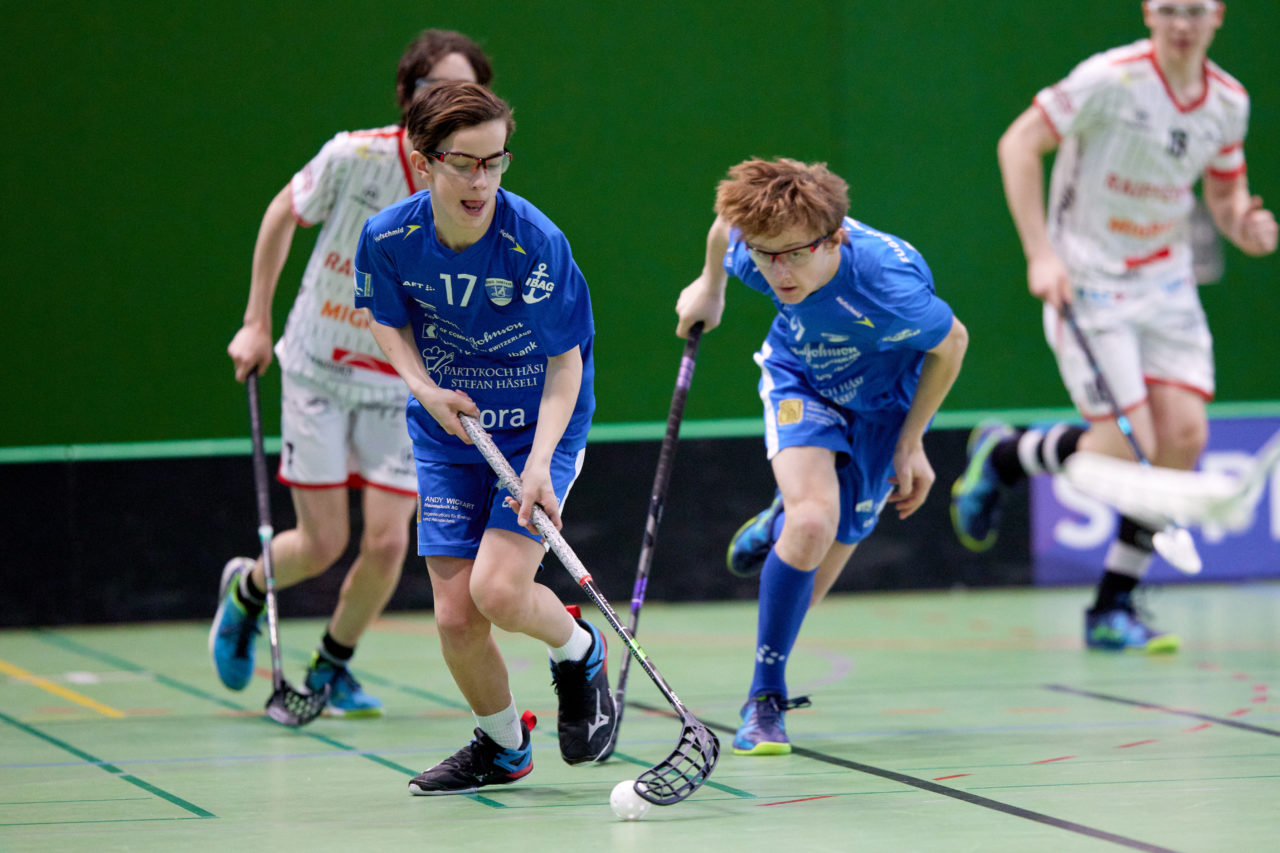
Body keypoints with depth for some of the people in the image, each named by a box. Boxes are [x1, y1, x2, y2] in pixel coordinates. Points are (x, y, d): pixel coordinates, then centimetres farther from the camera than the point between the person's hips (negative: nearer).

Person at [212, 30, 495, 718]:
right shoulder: (355, 157, -18)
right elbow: (283, 213, 1)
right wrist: (256, 323, 2)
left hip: (402, 386, 2)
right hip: (318, 371, -2)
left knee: (387, 543, -7)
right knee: (323, 544, -3)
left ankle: (331, 668, 20)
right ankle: (245, 592, 33)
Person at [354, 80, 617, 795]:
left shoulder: (536, 244, -24)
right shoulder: (388, 238, -14)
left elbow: (565, 361, -16)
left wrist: (541, 460, -29)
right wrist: (426, 388, -12)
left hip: (539, 431, -3)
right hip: (448, 434, 3)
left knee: (499, 590, -20)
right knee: (455, 615, -2)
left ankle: (580, 650, 14)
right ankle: (503, 744, 25)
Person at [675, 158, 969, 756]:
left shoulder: (886, 285, -40)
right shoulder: (747, 251, -29)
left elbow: (951, 343, -19)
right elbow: (724, 223, -2)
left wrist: (909, 446, -11)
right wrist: (710, 288, 19)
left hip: (882, 405, -1)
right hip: (799, 377, 1)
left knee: (803, 590, 0)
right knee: (813, 521, -28)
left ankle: (781, 523, 38)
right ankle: (765, 701, -11)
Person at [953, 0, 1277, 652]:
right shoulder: (1113, 78, -17)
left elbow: (1226, 191, 16)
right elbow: (1019, 144, -14)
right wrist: (1040, 255, -21)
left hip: (1167, 286, 6)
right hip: (1088, 283, -6)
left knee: (1184, 434, -10)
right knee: (1126, 447, -13)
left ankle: (1112, 610, 3)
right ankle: (1001, 454, 19)